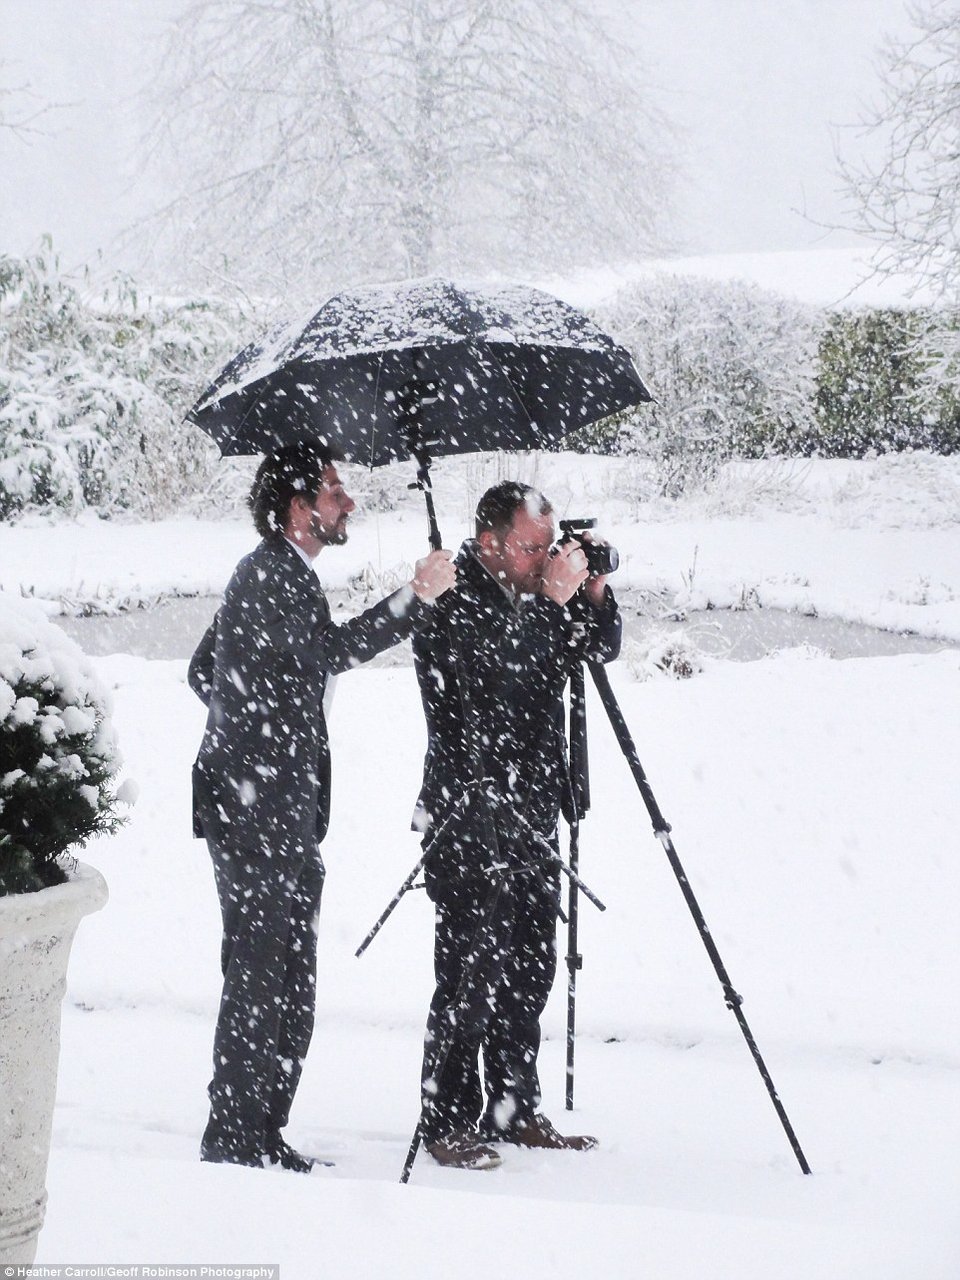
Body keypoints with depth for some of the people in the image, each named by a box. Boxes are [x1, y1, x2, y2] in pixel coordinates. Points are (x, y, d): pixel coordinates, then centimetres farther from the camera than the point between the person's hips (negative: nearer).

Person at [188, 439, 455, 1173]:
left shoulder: (278, 573, 19)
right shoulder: (270, 575, -13)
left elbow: (204, 671, 28)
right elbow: (334, 651, -27)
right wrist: (418, 599, -29)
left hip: (279, 810, 11)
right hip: (257, 813, -11)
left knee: (286, 984, 13)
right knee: (260, 977, -7)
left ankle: (260, 1136, 19)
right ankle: (234, 1139, -2)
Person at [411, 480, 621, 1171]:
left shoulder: (533, 595, 10)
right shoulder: (452, 606, -12)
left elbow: (604, 647, 17)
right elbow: (495, 678, -25)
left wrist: (594, 591, -2)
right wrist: (551, 600, -24)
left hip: (533, 817, 8)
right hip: (472, 822, -8)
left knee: (529, 972, 12)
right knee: (471, 976, -6)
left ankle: (515, 1110, 22)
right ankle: (449, 1123, 2)